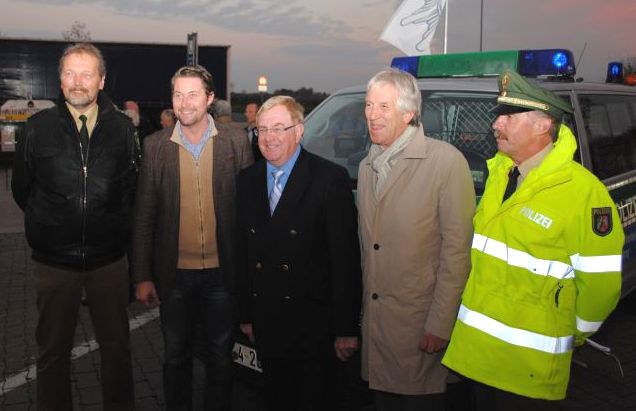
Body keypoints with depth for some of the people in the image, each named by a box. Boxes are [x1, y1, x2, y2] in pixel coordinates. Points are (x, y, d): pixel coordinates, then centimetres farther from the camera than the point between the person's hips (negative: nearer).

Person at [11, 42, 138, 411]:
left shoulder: (122, 127, -2)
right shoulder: (39, 127, -3)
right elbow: (21, 189, 6)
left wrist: (113, 226, 6)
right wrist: (48, 225, 9)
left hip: (109, 257, 1)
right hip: (54, 258, 0)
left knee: (116, 345, 14)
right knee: (53, 349, 13)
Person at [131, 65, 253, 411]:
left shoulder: (236, 143, -4)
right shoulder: (155, 146, -2)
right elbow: (143, 216, 0)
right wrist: (142, 276, -3)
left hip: (222, 273, -1)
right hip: (174, 275, 1)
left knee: (221, 358, 14)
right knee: (176, 357, 17)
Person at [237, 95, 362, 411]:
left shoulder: (331, 179, -11)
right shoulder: (247, 180, 7)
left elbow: (346, 258, -12)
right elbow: (244, 253, 10)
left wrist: (347, 328, -13)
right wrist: (245, 314, 10)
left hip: (313, 322, -5)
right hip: (265, 322, 5)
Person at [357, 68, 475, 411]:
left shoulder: (446, 161, -11)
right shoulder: (366, 167, 11)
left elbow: (457, 249, -14)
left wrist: (440, 325, -16)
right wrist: (365, 310, 11)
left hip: (420, 324, -6)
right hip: (374, 321, 6)